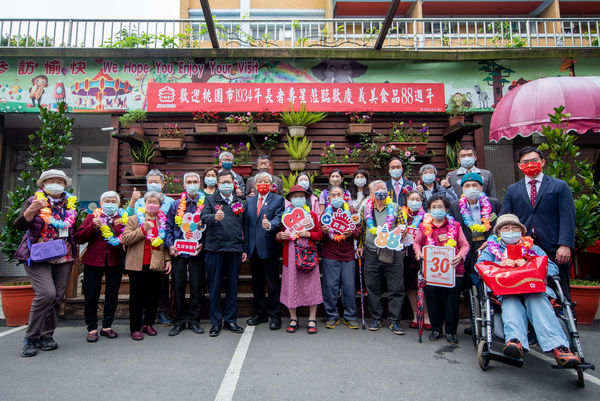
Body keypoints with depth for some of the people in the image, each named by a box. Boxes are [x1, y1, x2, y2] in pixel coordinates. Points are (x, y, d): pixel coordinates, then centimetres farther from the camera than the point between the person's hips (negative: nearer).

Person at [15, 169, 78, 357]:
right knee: (46, 293, -18)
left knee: (57, 298, 4)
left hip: (64, 258, 4)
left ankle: (46, 336, 19)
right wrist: (31, 210, -29)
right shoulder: (33, 201, 1)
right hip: (38, 257, -4)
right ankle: (31, 338, 0)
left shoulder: (71, 203, 11)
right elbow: (19, 226, -12)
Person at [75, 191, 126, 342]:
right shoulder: (92, 217, 6)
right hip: (93, 262, 0)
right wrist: (93, 226, -15)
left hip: (115, 262, 1)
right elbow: (78, 238, -2)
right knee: (91, 296, 4)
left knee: (112, 296, 9)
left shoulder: (123, 218, 7)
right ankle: (92, 328, 19)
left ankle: (107, 327, 23)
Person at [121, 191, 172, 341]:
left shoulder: (163, 221, 11)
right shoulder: (134, 219, 4)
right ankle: (135, 328, 16)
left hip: (156, 265, 2)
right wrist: (142, 229, -17)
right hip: (137, 265, -2)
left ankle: (148, 323, 24)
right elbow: (125, 239, -7)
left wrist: (168, 260, 5)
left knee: (153, 296, 8)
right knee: (136, 296, 5)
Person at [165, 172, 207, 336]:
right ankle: (179, 321, 18)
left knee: (197, 287, 4)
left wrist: (202, 243, -11)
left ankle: (194, 320, 19)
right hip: (178, 252, 2)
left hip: (197, 252, -1)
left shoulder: (205, 205, 3)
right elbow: (168, 227, 9)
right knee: (178, 287, 5)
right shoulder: (176, 205, 9)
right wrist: (170, 245, -4)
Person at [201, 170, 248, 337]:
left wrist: (244, 249, 9)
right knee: (214, 287, 4)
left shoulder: (239, 202, 15)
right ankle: (216, 322, 16)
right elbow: (203, 217, -10)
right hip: (215, 249, -2)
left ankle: (230, 320, 21)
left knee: (232, 286, 9)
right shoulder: (210, 200, 8)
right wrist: (214, 217, -33)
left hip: (235, 250, 2)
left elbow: (244, 227, 14)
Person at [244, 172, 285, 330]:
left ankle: (274, 316, 13)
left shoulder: (278, 200, 0)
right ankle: (260, 314, 28)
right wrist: (246, 246, 4)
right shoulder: (249, 201, 15)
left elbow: (278, 219, -14)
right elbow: (246, 222, 12)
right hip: (253, 248, 5)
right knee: (257, 283, 14)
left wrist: (269, 225, -36)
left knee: (273, 284, 1)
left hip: (269, 247, -5)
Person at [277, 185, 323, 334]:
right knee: (291, 286, 2)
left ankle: (312, 319, 13)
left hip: (309, 254, 0)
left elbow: (320, 234, 7)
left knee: (311, 285, 1)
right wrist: (279, 236, -8)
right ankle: (293, 319, 17)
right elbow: (279, 235, 14)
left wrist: (309, 234, -11)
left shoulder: (312, 215, 10)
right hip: (291, 255, 1)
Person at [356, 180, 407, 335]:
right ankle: (375, 318, 23)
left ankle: (394, 320, 13)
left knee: (396, 288, 1)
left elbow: (403, 227, 6)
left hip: (393, 253, -1)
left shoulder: (395, 207, 6)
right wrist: (360, 245, 7)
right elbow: (361, 229, 15)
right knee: (372, 288, 8)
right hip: (372, 253, 1)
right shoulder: (366, 209, 9)